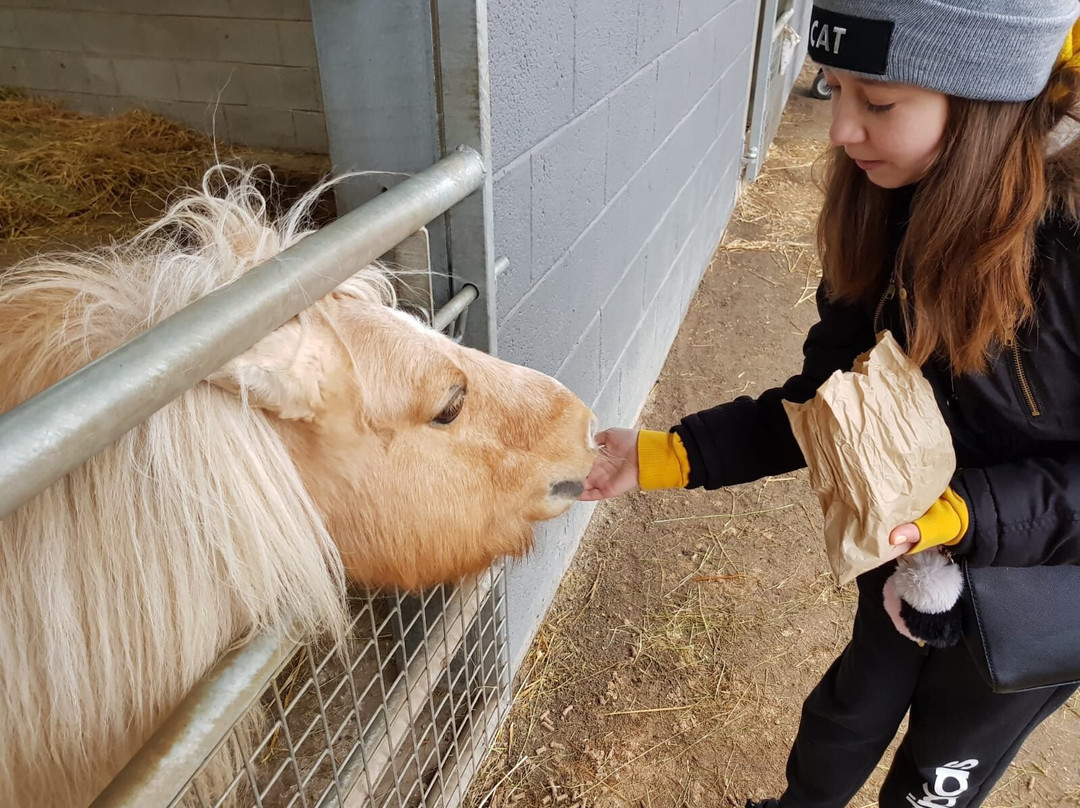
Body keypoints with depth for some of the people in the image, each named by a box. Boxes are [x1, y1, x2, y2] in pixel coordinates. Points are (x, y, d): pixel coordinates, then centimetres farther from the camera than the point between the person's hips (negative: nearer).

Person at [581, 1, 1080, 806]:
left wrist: (958, 513, -36)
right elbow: (823, 400, -10)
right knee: (851, 714, 27)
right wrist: (664, 456, -17)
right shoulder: (886, 221, -16)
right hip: (911, 554, 4)